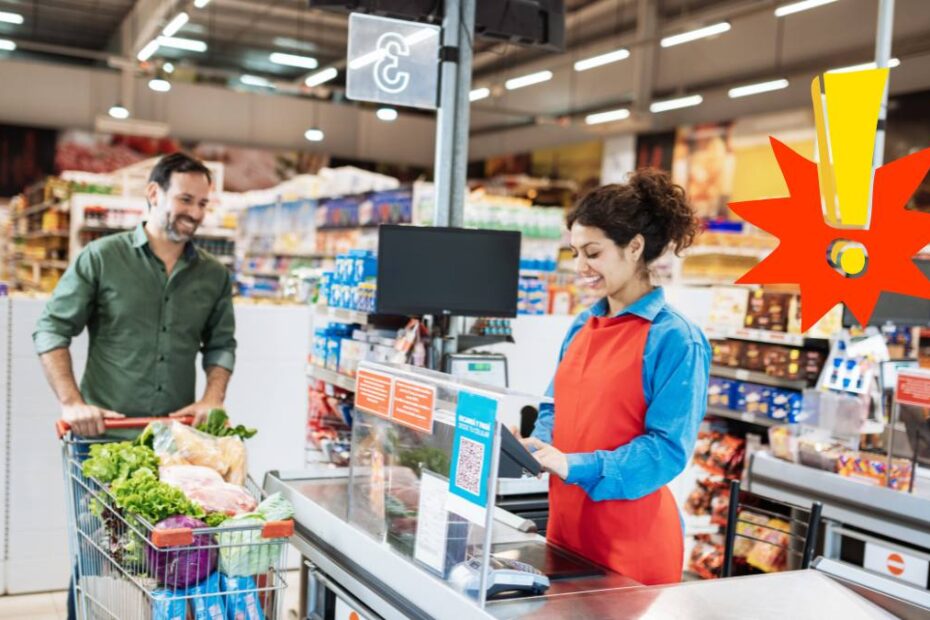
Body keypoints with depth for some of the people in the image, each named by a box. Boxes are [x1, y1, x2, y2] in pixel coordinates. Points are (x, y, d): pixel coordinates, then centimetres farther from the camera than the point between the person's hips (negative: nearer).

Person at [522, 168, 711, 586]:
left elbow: (667, 450, -16)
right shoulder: (582, 328, 8)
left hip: (632, 537, -6)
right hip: (567, 521, 7)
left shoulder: (675, 339, -13)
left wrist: (575, 466, -25)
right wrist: (537, 447, -5)